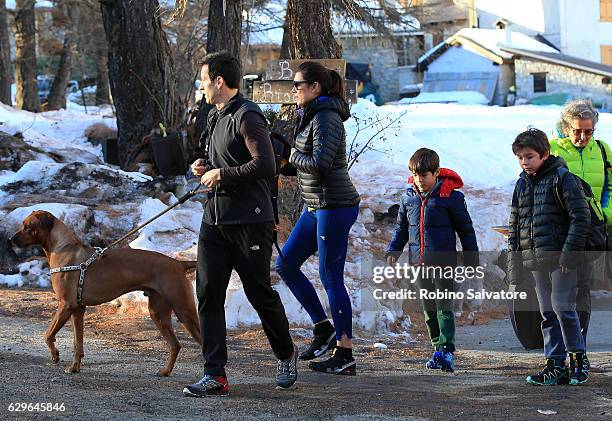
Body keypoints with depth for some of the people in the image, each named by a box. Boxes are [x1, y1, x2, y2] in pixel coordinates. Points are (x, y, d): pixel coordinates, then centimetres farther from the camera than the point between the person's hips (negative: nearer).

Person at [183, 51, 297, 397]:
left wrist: (221, 174, -17)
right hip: (215, 219, 9)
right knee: (208, 295, -1)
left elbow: (265, 165, -24)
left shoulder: (248, 116, -13)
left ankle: (286, 354, 27)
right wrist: (205, 168, 9)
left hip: (249, 220, -9)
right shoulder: (216, 116, 16)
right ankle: (215, 375, 0)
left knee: (260, 292, 2)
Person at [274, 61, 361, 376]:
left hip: (335, 206, -10)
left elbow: (320, 163, -27)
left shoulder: (326, 118, -16)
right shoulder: (311, 116, 15)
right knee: (286, 264, 11)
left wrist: (295, 156, -9)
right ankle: (323, 329, 18)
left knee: (330, 277, -6)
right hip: (317, 207, 10)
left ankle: (345, 356, 1)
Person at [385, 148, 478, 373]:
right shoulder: (408, 198, 6)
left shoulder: (450, 196, -7)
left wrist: (471, 260, 1)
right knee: (429, 308, 10)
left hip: (444, 261, -5)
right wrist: (393, 251, 7)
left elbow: (466, 229, 0)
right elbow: (401, 228, 19)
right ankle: (437, 348, 18)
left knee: (444, 306, -9)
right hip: (419, 263, 5)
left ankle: (447, 351, -13)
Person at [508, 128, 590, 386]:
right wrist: (514, 262, 13)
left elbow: (581, 217, -11)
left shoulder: (563, 178, -6)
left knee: (563, 306, -11)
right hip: (536, 260, 7)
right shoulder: (522, 184, 14)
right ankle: (555, 365, 10)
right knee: (547, 314, 7)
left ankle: (578, 358, 3)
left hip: (561, 258, -7)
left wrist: (570, 253, -16)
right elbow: (515, 226, 19)